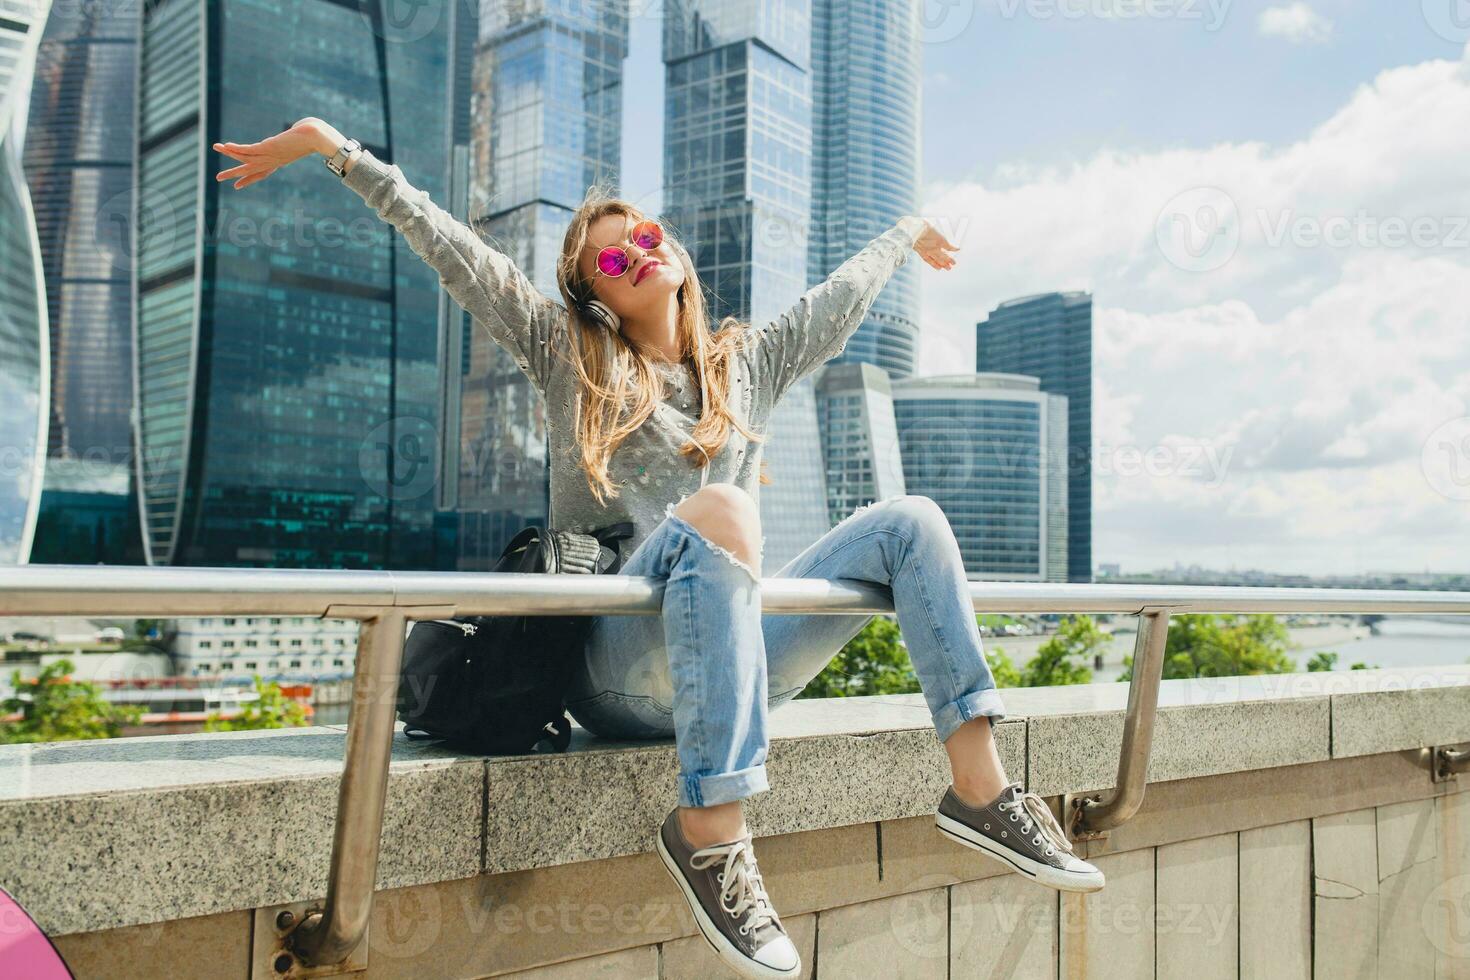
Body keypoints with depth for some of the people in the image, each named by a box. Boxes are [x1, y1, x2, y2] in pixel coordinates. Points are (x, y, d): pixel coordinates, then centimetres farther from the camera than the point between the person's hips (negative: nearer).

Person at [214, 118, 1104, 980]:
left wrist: (907, 235, 51)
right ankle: (709, 828, -37)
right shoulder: (571, 357, 12)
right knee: (718, 511, -35)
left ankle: (980, 789, -14)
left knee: (908, 520, -7)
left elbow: (841, 296, 36)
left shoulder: (748, 362, 21)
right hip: (613, 670, -4)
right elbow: (448, 245, 7)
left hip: (732, 666, 5)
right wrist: (334, 147, 3)